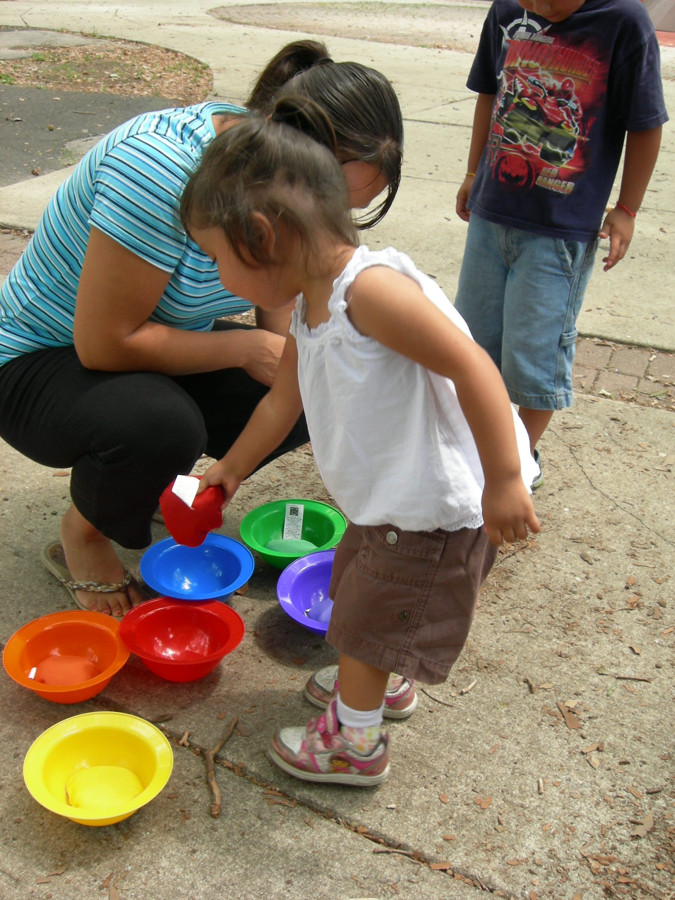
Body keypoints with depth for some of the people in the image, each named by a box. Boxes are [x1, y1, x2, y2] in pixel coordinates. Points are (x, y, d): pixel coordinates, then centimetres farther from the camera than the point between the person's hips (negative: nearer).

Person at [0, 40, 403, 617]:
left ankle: (146, 477, 13)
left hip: (160, 349, 7)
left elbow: (283, 329, -2)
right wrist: (244, 348, -26)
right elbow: (105, 343, -31)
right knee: (159, 424, -37)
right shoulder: (158, 166, -33)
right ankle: (82, 536, -3)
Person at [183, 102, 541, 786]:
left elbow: (473, 368, -31)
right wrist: (233, 467, 29)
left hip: (436, 510, -9)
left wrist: (503, 481, -31)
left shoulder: (371, 289, -28)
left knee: (361, 623, 9)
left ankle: (355, 743, 33)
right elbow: (282, 401, 17)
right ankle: (377, 685, 54)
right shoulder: (308, 307, 3)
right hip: (389, 501, 9)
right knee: (354, 595, 28)